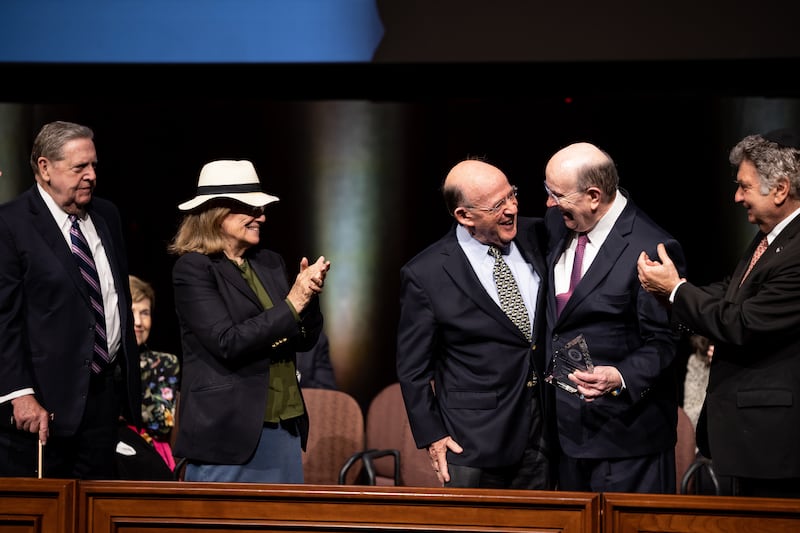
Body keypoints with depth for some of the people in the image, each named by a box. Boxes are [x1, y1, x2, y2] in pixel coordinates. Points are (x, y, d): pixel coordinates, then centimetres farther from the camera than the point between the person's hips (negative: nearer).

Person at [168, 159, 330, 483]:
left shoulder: (270, 264, 12)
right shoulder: (193, 268, -8)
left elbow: (306, 339, 12)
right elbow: (227, 343, -18)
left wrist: (309, 295, -7)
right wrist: (291, 304, -16)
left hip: (284, 427, 7)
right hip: (227, 430, -7)